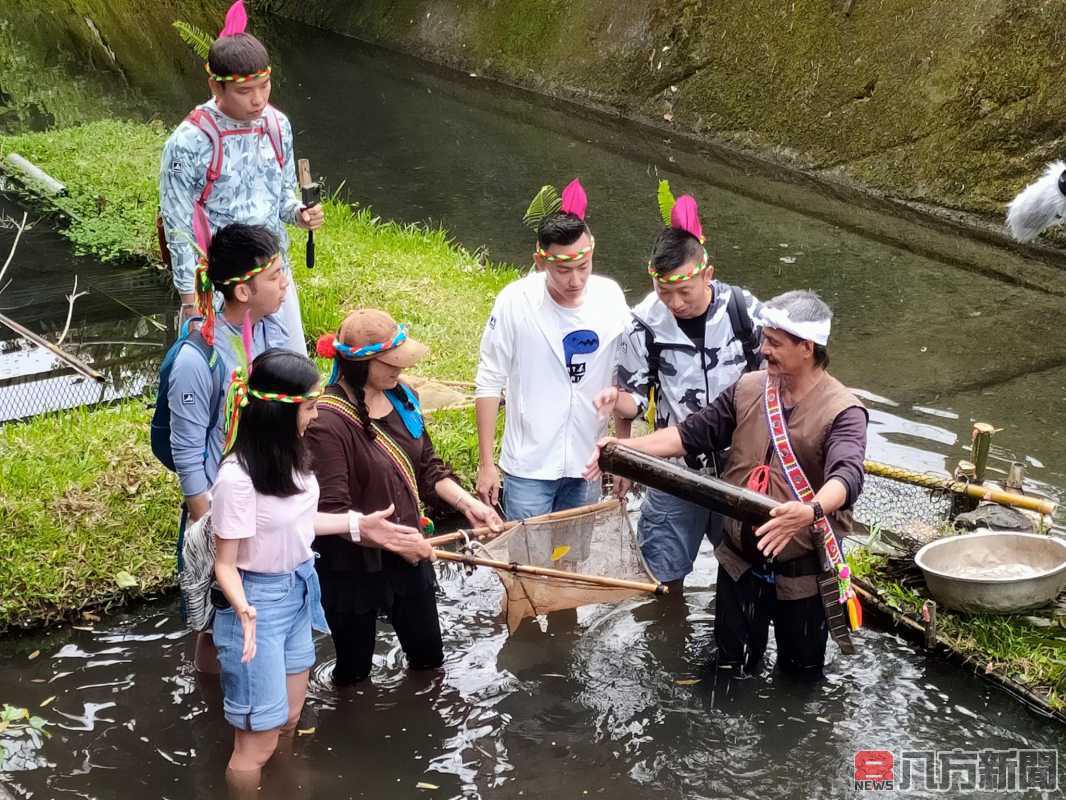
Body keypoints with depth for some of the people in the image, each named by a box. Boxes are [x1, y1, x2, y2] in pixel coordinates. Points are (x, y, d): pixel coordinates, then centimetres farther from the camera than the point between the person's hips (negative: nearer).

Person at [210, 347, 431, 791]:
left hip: (298, 591, 8)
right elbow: (226, 564, -20)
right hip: (259, 600, -8)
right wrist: (244, 611, -38)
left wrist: (358, 525, 6)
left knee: (289, 719, 24)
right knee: (258, 741, 4)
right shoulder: (237, 477, -29)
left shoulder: (291, 453, -6)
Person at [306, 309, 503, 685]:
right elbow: (331, 511, -27)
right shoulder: (328, 422, -25)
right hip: (354, 567, -7)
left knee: (429, 657, 23)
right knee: (354, 670, 13)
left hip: (408, 555, 7)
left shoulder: (402, 397, -2)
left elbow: (427, 467, 9)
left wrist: (467, 503, -2)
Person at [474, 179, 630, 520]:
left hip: (586, 466, 3)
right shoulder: (515, 302, -14)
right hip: (528, 467, -3)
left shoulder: (610, 298, -5)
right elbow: (490, 383, -7)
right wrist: (486, 463, -5)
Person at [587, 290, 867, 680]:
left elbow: (846, 476, -35)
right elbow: (692, 433, 3)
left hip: (802, 573, -4)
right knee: (729, 671, 19)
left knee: (800, 676, 16)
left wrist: (811, 511, -56)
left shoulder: (843, 412, -18)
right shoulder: (748, 389, 0)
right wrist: (627, 447, -9)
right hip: (740, 562, 4)